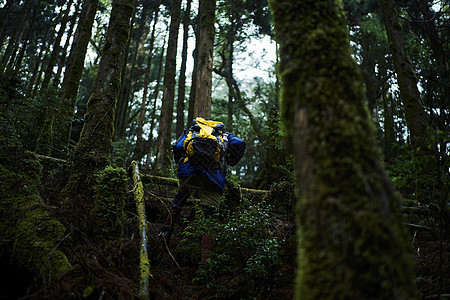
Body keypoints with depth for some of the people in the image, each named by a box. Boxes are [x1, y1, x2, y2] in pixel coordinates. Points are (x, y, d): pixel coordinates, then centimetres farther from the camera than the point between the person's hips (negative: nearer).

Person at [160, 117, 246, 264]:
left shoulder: (191, 130, 32)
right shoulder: (224, 134, 30)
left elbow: (178, 147, 15)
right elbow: (239, 144, 10)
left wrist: (181, 164, 31)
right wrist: (229, 163, 24)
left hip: (188, 170, 2)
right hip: (213, 176, -1)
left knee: (181, 196, 34)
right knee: (210, 216, 6)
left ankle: (166, 231, 32)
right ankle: (205, 259, -2)